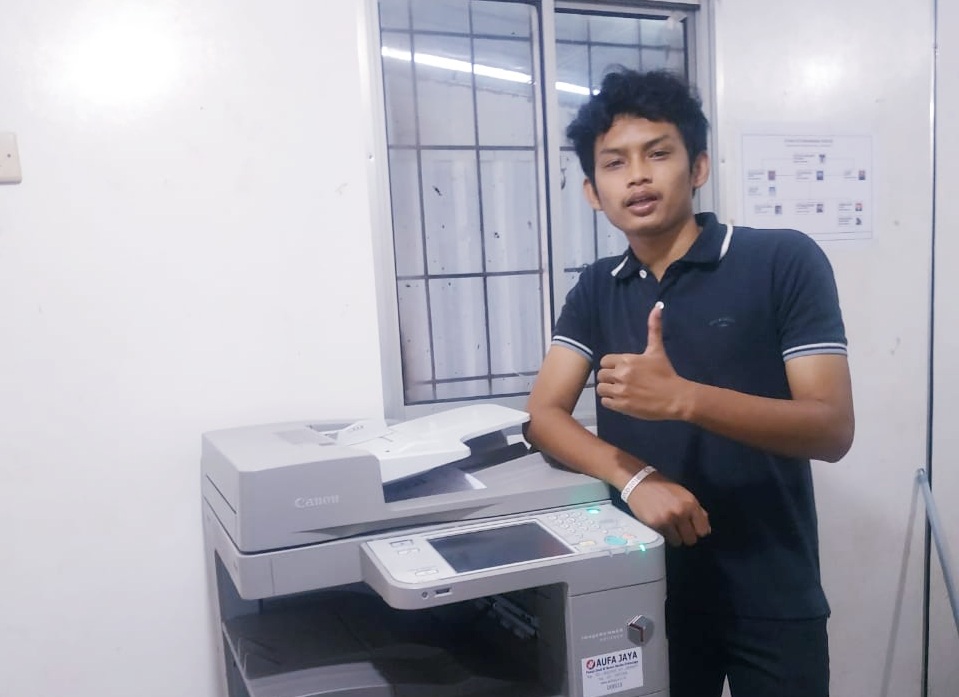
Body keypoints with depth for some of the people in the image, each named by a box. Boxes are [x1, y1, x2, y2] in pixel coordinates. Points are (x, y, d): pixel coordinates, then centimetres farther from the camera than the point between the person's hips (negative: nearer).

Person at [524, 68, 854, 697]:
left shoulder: (784, 262, -10)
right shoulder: (596, 290, 3)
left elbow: (833, 428, -15)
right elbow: (544, 415, -4)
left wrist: (682, 398, -29)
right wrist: (636, 479, -22)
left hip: (769, 597, -3)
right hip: (647, 588, 4)